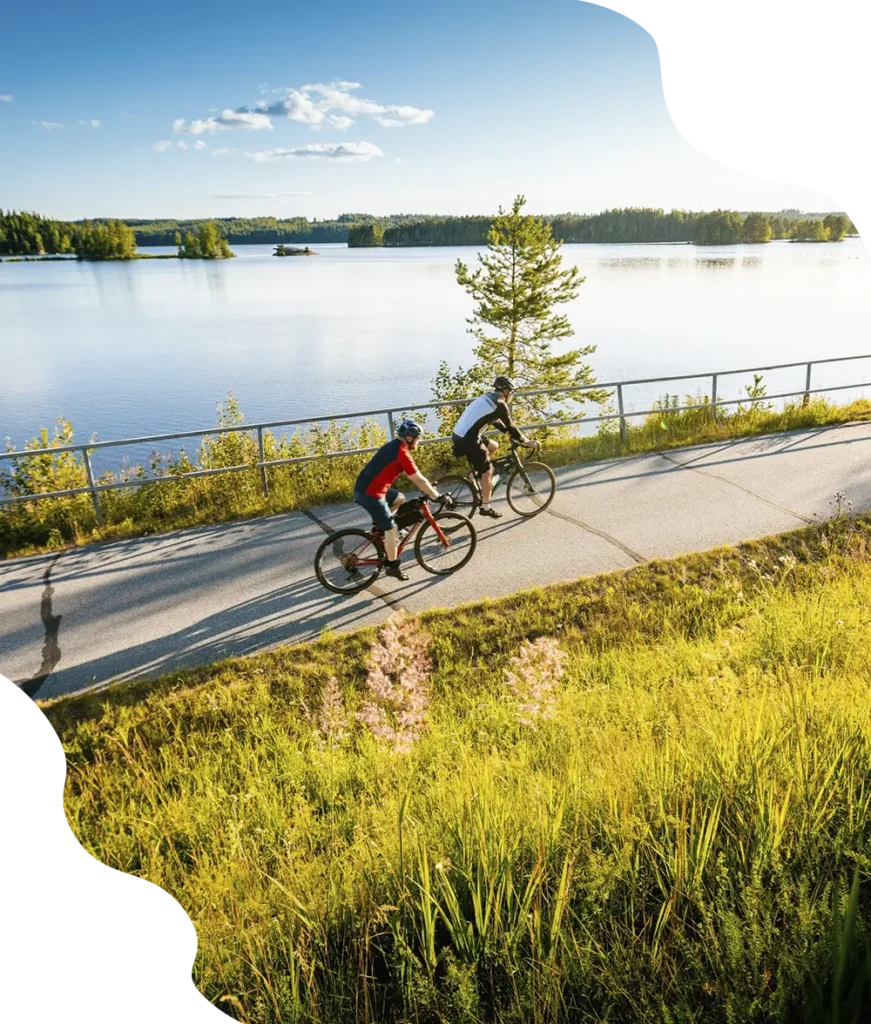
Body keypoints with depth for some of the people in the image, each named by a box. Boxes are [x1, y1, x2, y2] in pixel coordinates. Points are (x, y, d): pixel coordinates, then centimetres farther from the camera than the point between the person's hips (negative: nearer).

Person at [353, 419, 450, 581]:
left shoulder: (394, 446, 12)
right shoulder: (402, 453, -17)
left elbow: (415, 477, 23)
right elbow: (419, 480, -16)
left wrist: (428, 487, 25)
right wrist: (438, 497, -8)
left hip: (367, 487, 9)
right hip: (370, 493, -9)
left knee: (400, 498, 25)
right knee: (391, 528, 1)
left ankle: (380, 526, 23)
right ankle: (392, 566, 11)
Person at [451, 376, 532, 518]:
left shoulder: (487, 399, 19)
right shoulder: (499, 404, -8)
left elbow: (496, 421, 29)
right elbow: (510, 426, -6)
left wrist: (512, 434, 29)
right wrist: (524, 441, 5)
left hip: (460, 436, 9)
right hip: (468, 440, -9)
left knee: (493, 446, 25)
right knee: (487, 469, 0)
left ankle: (476, 472, 22)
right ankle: (485, 507, 5)